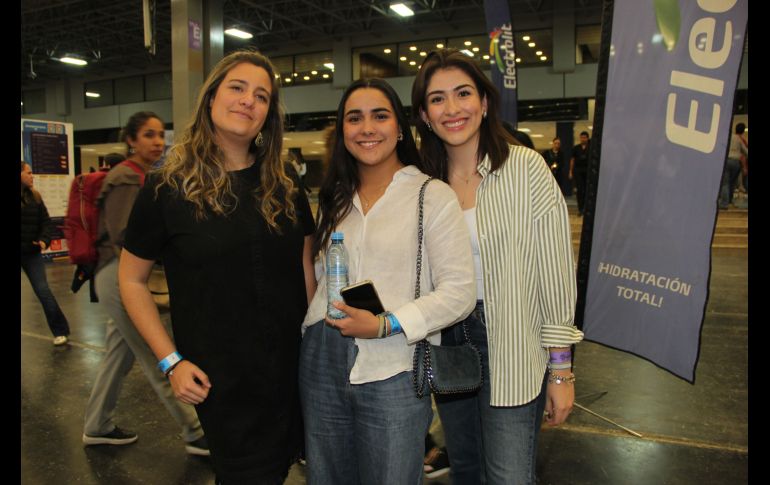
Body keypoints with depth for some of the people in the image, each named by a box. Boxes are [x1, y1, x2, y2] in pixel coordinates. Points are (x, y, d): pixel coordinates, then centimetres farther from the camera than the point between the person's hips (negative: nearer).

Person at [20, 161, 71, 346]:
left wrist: (44, 240, -8)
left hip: (32, 252, 2)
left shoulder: (34, 196, 5)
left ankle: (60, 331, 6)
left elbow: (46, 221, 7)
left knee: (43, 291, 0)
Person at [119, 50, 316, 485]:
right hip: (219, 380, -3)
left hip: (293, 368, 3)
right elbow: (132, 280, 0)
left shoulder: (285, 185, 1)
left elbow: (306, 268, 8)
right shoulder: (168, 188, -7)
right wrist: (171, 361, -7)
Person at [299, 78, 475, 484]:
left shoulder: (432, 196, -7)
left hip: (392, 375, -5)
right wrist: (310, 338, 10)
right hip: (322, 367, 5)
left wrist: (386, 325, -20)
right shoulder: (335, 200, 10)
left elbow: (459, 293, -12)